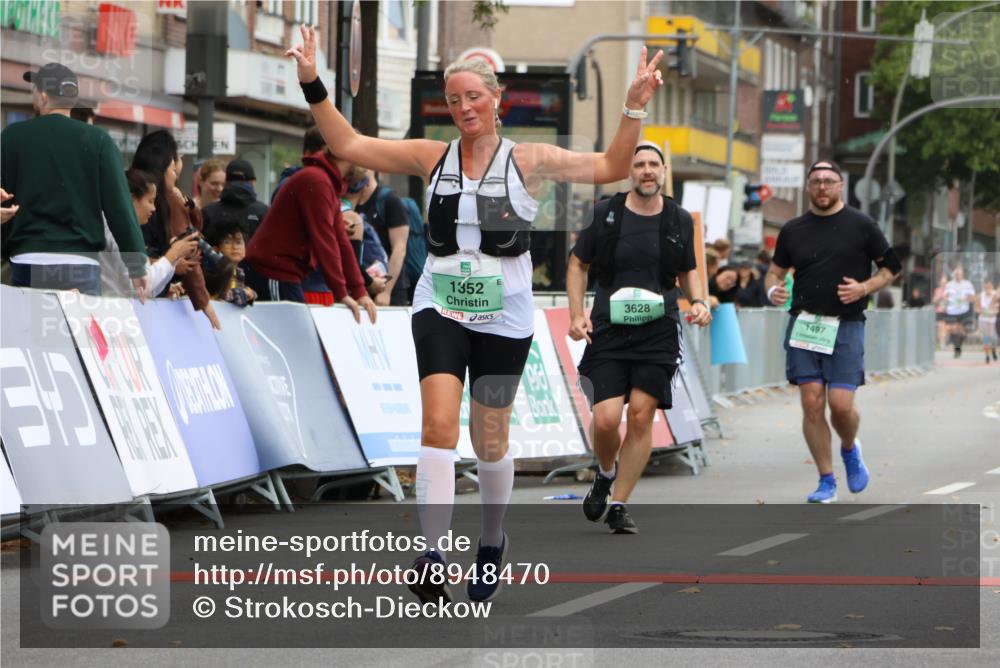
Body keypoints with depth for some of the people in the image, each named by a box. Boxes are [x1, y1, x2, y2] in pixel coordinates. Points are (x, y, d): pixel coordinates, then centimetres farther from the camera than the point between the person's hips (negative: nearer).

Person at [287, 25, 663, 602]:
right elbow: (349, 145, 7)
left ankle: (493, 543, 35)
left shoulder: (528, 161, 0)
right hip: (440, 309, 0)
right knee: (439, 426, -19)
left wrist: (635, 107, -15)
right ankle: (433, 557, -26)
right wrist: (314, 86, -1)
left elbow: (611, 168, -4)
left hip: (504, 317, 0)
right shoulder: (432, 158, 5)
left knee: (491, 442, 10)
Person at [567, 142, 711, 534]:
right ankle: (605, 474, 23)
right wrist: (577, 315, -2)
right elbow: (578, 265, 9)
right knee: (606, 420, -11)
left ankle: (618, 505, 5)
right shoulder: (605, 215, 1)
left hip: (658, 331, 1)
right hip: (608, 330, -1)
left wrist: (699, 301, 1)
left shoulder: (679, 221, 7)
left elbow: (688, 270, 21)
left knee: (641, 414, -6)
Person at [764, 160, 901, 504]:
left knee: (841, 404, -10)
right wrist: (772, 290, -5)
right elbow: (775, 270, 18)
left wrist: (864, 288, -10)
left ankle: (850, 449, 24)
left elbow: (891, 268, 7)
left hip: (845, 325, -2)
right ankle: (826, 481, 6)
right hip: (803, 325, 2)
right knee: (812, 403, -4)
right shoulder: (793, 230, 10)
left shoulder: (861, 226, 2)